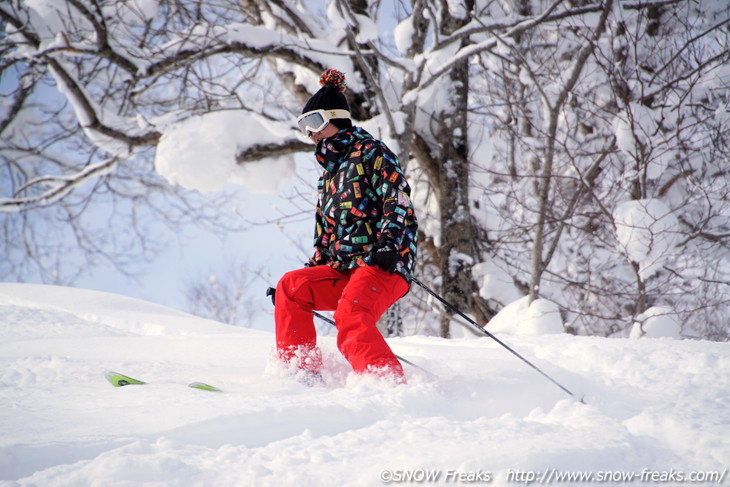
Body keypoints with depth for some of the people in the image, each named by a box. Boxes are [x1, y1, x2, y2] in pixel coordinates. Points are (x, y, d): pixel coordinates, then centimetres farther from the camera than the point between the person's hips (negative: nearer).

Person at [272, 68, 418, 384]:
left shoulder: (370, 152, 2)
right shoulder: (328, 174, 27)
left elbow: (399, 203, -11)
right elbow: (325, 236, 30)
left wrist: (389, 244, -26)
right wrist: (310, 272, 21)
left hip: (385, 266, -8)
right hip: (344, 270, 8)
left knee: (350, 317, -31)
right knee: (290, 287, -6)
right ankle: (301, 371, -9)